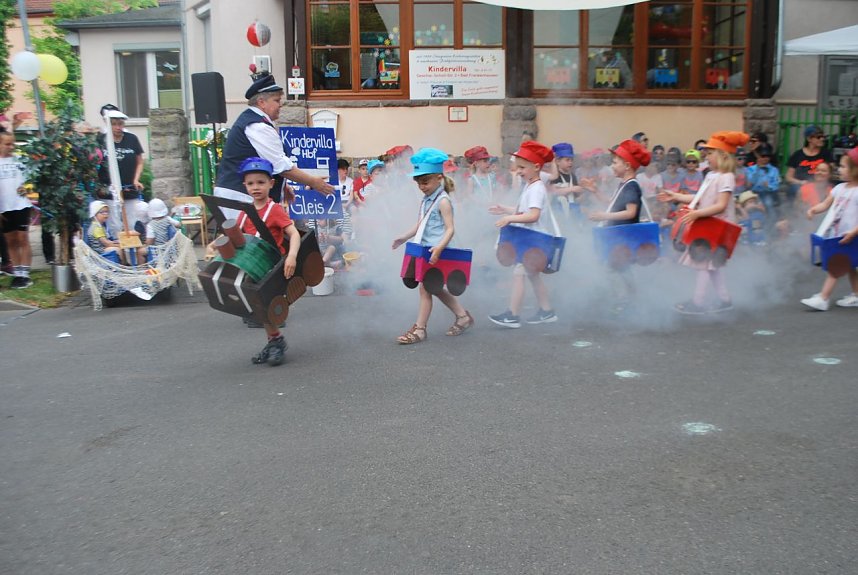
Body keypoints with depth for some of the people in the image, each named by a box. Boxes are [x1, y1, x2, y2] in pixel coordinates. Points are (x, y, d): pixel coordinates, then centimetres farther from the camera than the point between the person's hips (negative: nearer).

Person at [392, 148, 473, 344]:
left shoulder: (443, 201, -14)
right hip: (426, 249, 9)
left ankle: (419, 329, 3)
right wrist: (404, 237, 8)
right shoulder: (426, 200, 12)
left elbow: (450, 229, -20)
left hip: (436, 251, -9)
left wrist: (439, 247, -33)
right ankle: (463, 316, 29)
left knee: (425, 287, -5)